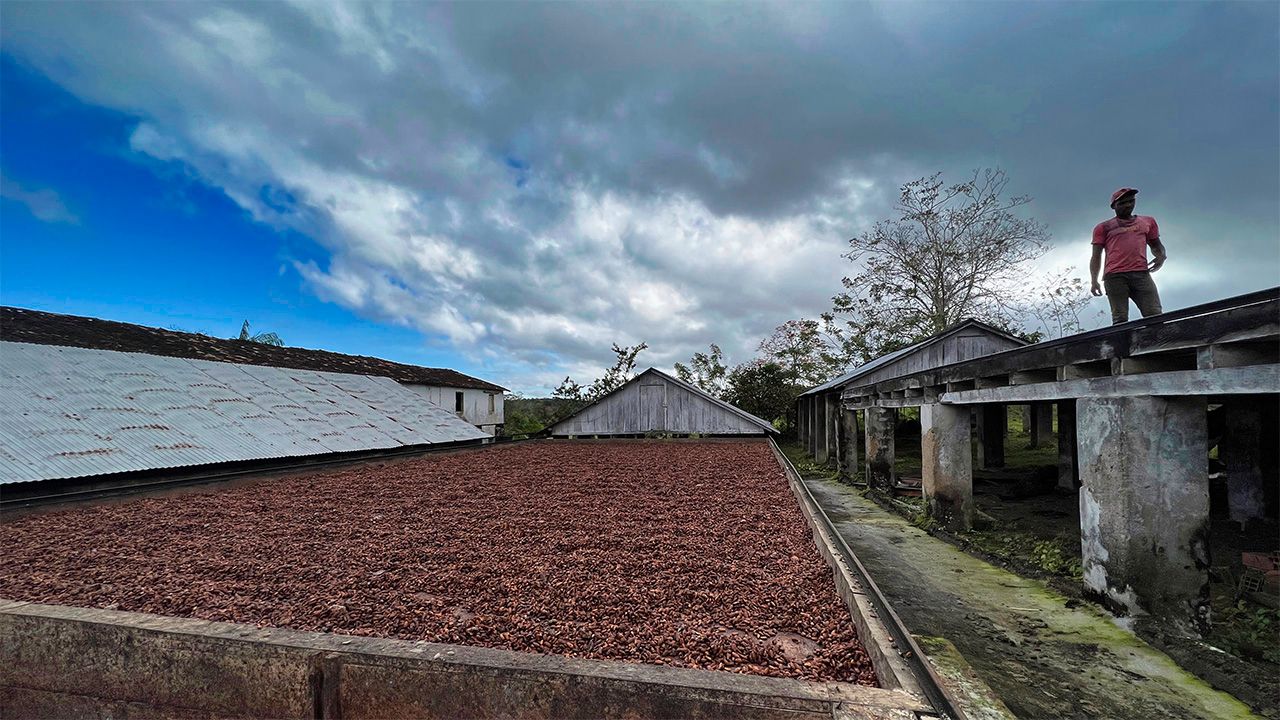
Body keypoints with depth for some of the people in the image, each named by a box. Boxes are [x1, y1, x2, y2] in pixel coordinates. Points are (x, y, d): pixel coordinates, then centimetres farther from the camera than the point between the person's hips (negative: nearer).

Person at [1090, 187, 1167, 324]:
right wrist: (1094, 281, -3)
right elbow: (1096, 256, 12)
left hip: (1141, 273, 3)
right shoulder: (1103, 227, 16)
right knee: (1120, 320, -13)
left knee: (1155, 316, -12)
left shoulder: (1147, 221, 26)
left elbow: (1156, 245, 33)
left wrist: (1161, 255, 8)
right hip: (1115, 276, -3)